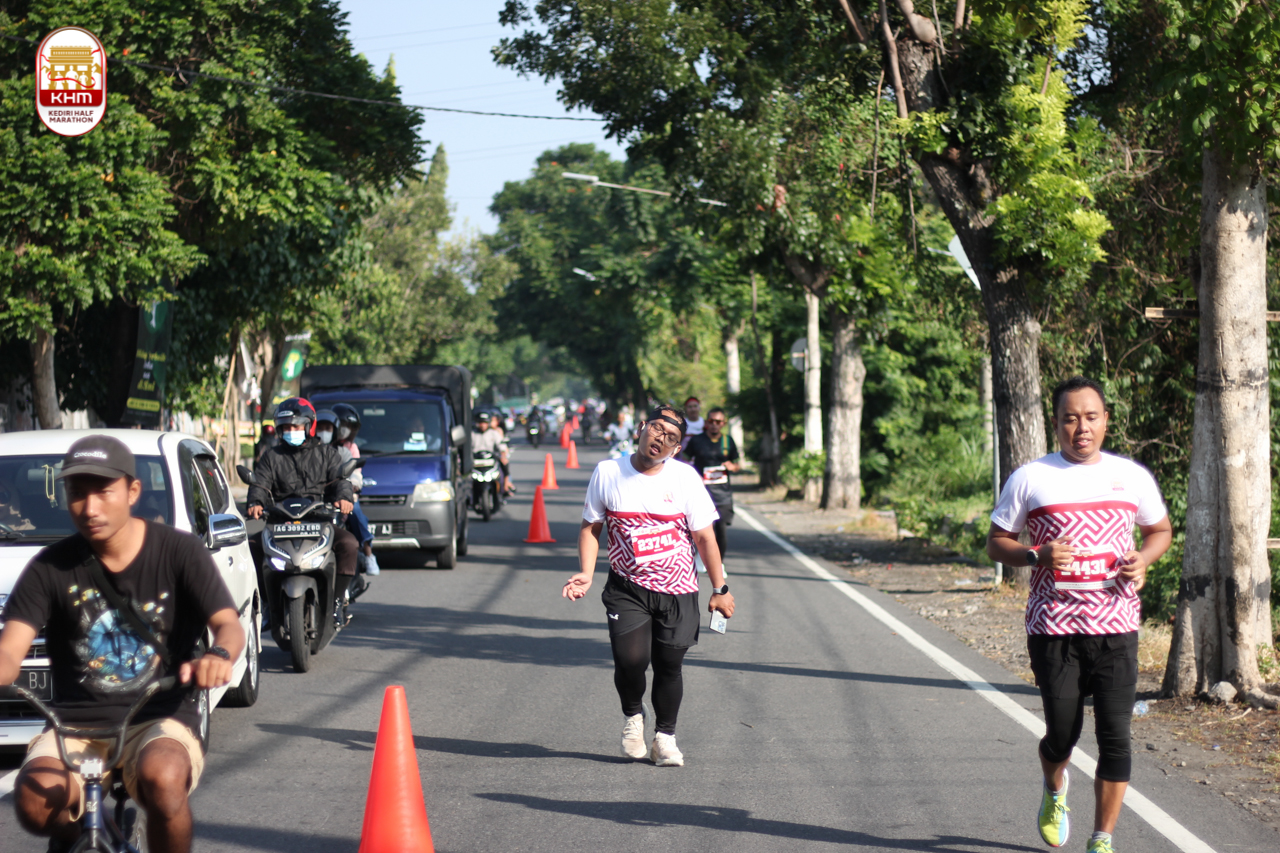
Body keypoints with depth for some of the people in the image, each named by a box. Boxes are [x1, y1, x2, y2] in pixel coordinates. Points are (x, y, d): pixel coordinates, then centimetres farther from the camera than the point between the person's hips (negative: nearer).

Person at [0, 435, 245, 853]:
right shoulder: (50, 568, 0)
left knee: (163, 778, -37)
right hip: (75, 724, 2)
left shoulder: (179, 552, -3)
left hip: (159, 720, -1)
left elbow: (228, 624, -10)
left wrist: (219, 655, -36)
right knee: (35, 802, -30)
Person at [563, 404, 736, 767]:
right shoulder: (607, 472, -1)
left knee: (669, 665, 3)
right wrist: (585, 574, -5)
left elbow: (704, 537, 4)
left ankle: (665, 737, 24)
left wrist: (720, 589, 4)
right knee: (630, 658, -16)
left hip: (677, 591, 0)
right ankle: (632, 715, 15)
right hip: (626, 588, 0)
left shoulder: (685, 478, -2)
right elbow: (591, 526, 8)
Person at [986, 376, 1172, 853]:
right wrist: (1038, 555, -14)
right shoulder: (1030, 479, 1)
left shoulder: (1131, 476, 8)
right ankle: (1054, 792, 39)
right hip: (1053, 629, -1)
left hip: (1116, 626, 1)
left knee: (1115, 736, -6)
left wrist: (1143, 560, -1)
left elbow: (1160, 530, 21)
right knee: (1062, 735, 4)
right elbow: (996, 543, 7)